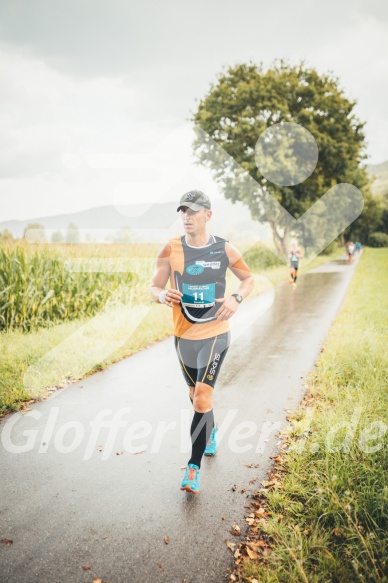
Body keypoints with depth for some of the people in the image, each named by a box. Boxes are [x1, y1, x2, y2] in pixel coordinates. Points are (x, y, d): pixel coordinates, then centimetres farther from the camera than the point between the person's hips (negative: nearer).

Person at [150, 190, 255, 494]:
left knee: (202, 397, -12)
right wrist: (163, 295, -28)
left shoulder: (225, 249, -6)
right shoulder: (171, 248, -6)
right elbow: (154, 287, -4)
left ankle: (194, 467, 1)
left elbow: (249, 278, 9)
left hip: (215, 334, -2)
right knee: (195, 395, 18)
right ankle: (211, 429, 50)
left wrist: (236, 298, -11)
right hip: (183, 335, 3)